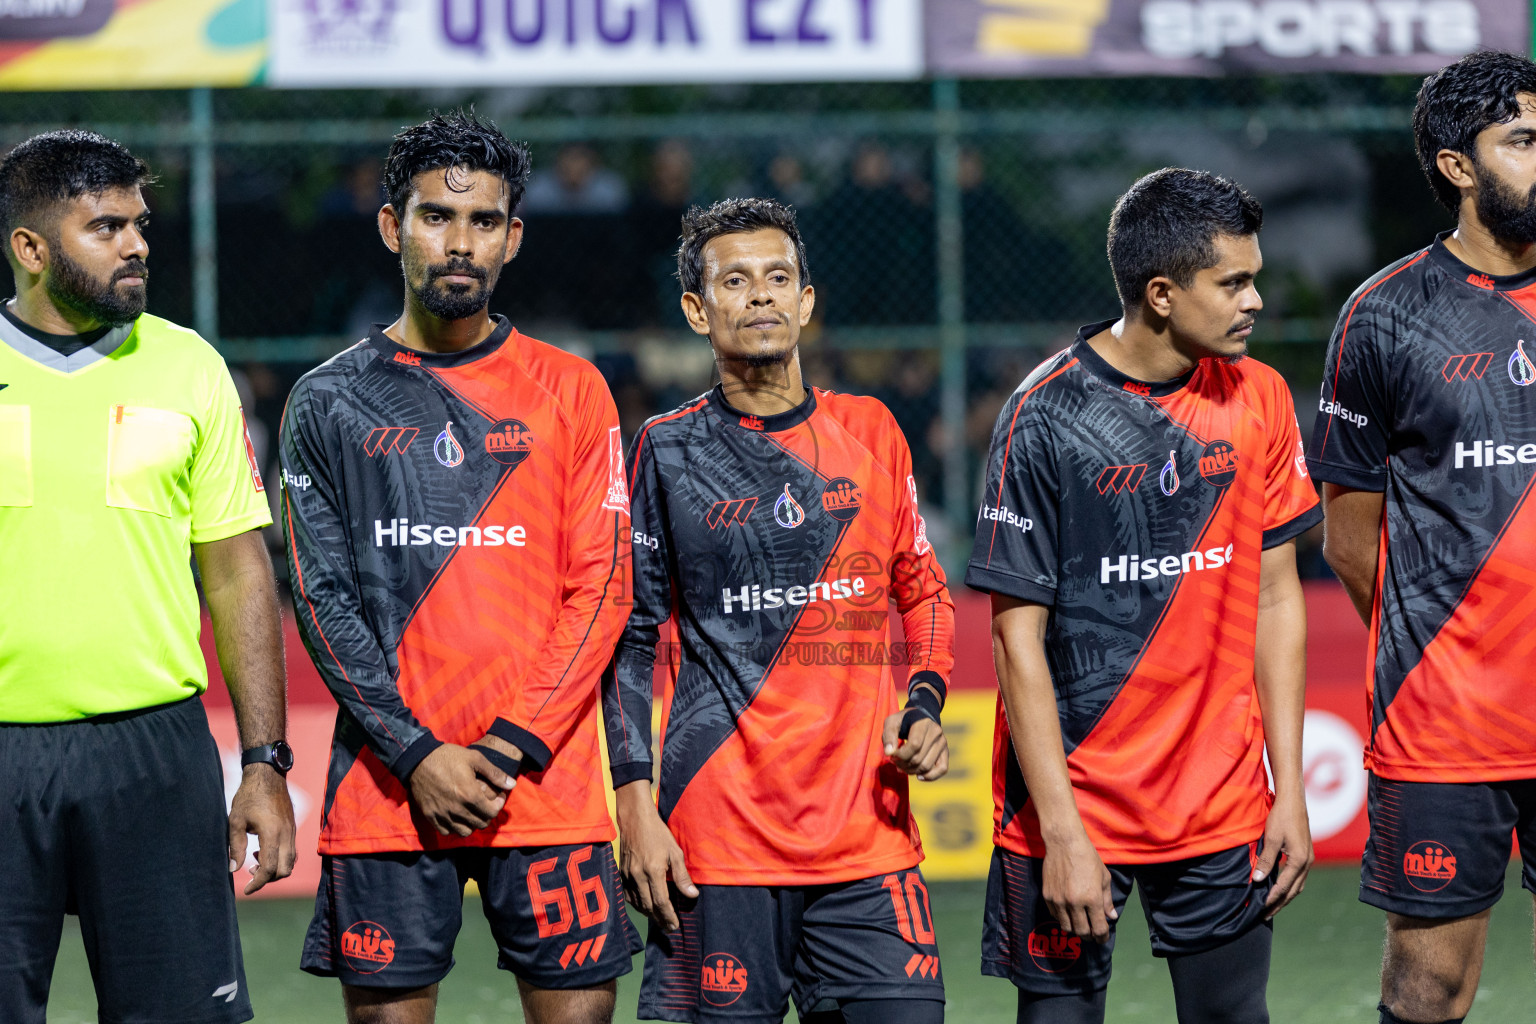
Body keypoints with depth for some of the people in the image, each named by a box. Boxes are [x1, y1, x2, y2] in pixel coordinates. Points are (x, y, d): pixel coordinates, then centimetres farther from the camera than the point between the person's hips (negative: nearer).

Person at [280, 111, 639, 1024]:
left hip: (548, 782, 0)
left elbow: (602, 588, 2)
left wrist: (513, 746, -9)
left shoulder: (568, 390, 7)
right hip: (386, 788, 0)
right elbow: (324, 601, 1)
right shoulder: (330, 402, 7)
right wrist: (417, 755, -10)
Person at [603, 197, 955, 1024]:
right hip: (718, 842, -2)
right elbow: (628, 639, 4)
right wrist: (635, 802, -4)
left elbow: (923, 592, 20)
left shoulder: (869, 433, 11)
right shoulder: (669, 450, 3)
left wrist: (922, 708, 2)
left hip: (868, 826, 2)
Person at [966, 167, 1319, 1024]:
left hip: (1225, 813, 4)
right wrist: (1063, 836, -15)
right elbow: (1018, 638, -10)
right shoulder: (1047, 416, -11)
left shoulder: (1259, 398, 4)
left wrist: (1291, 791, 4)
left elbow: (1276, 599, 10)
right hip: (1076, 807, -4)